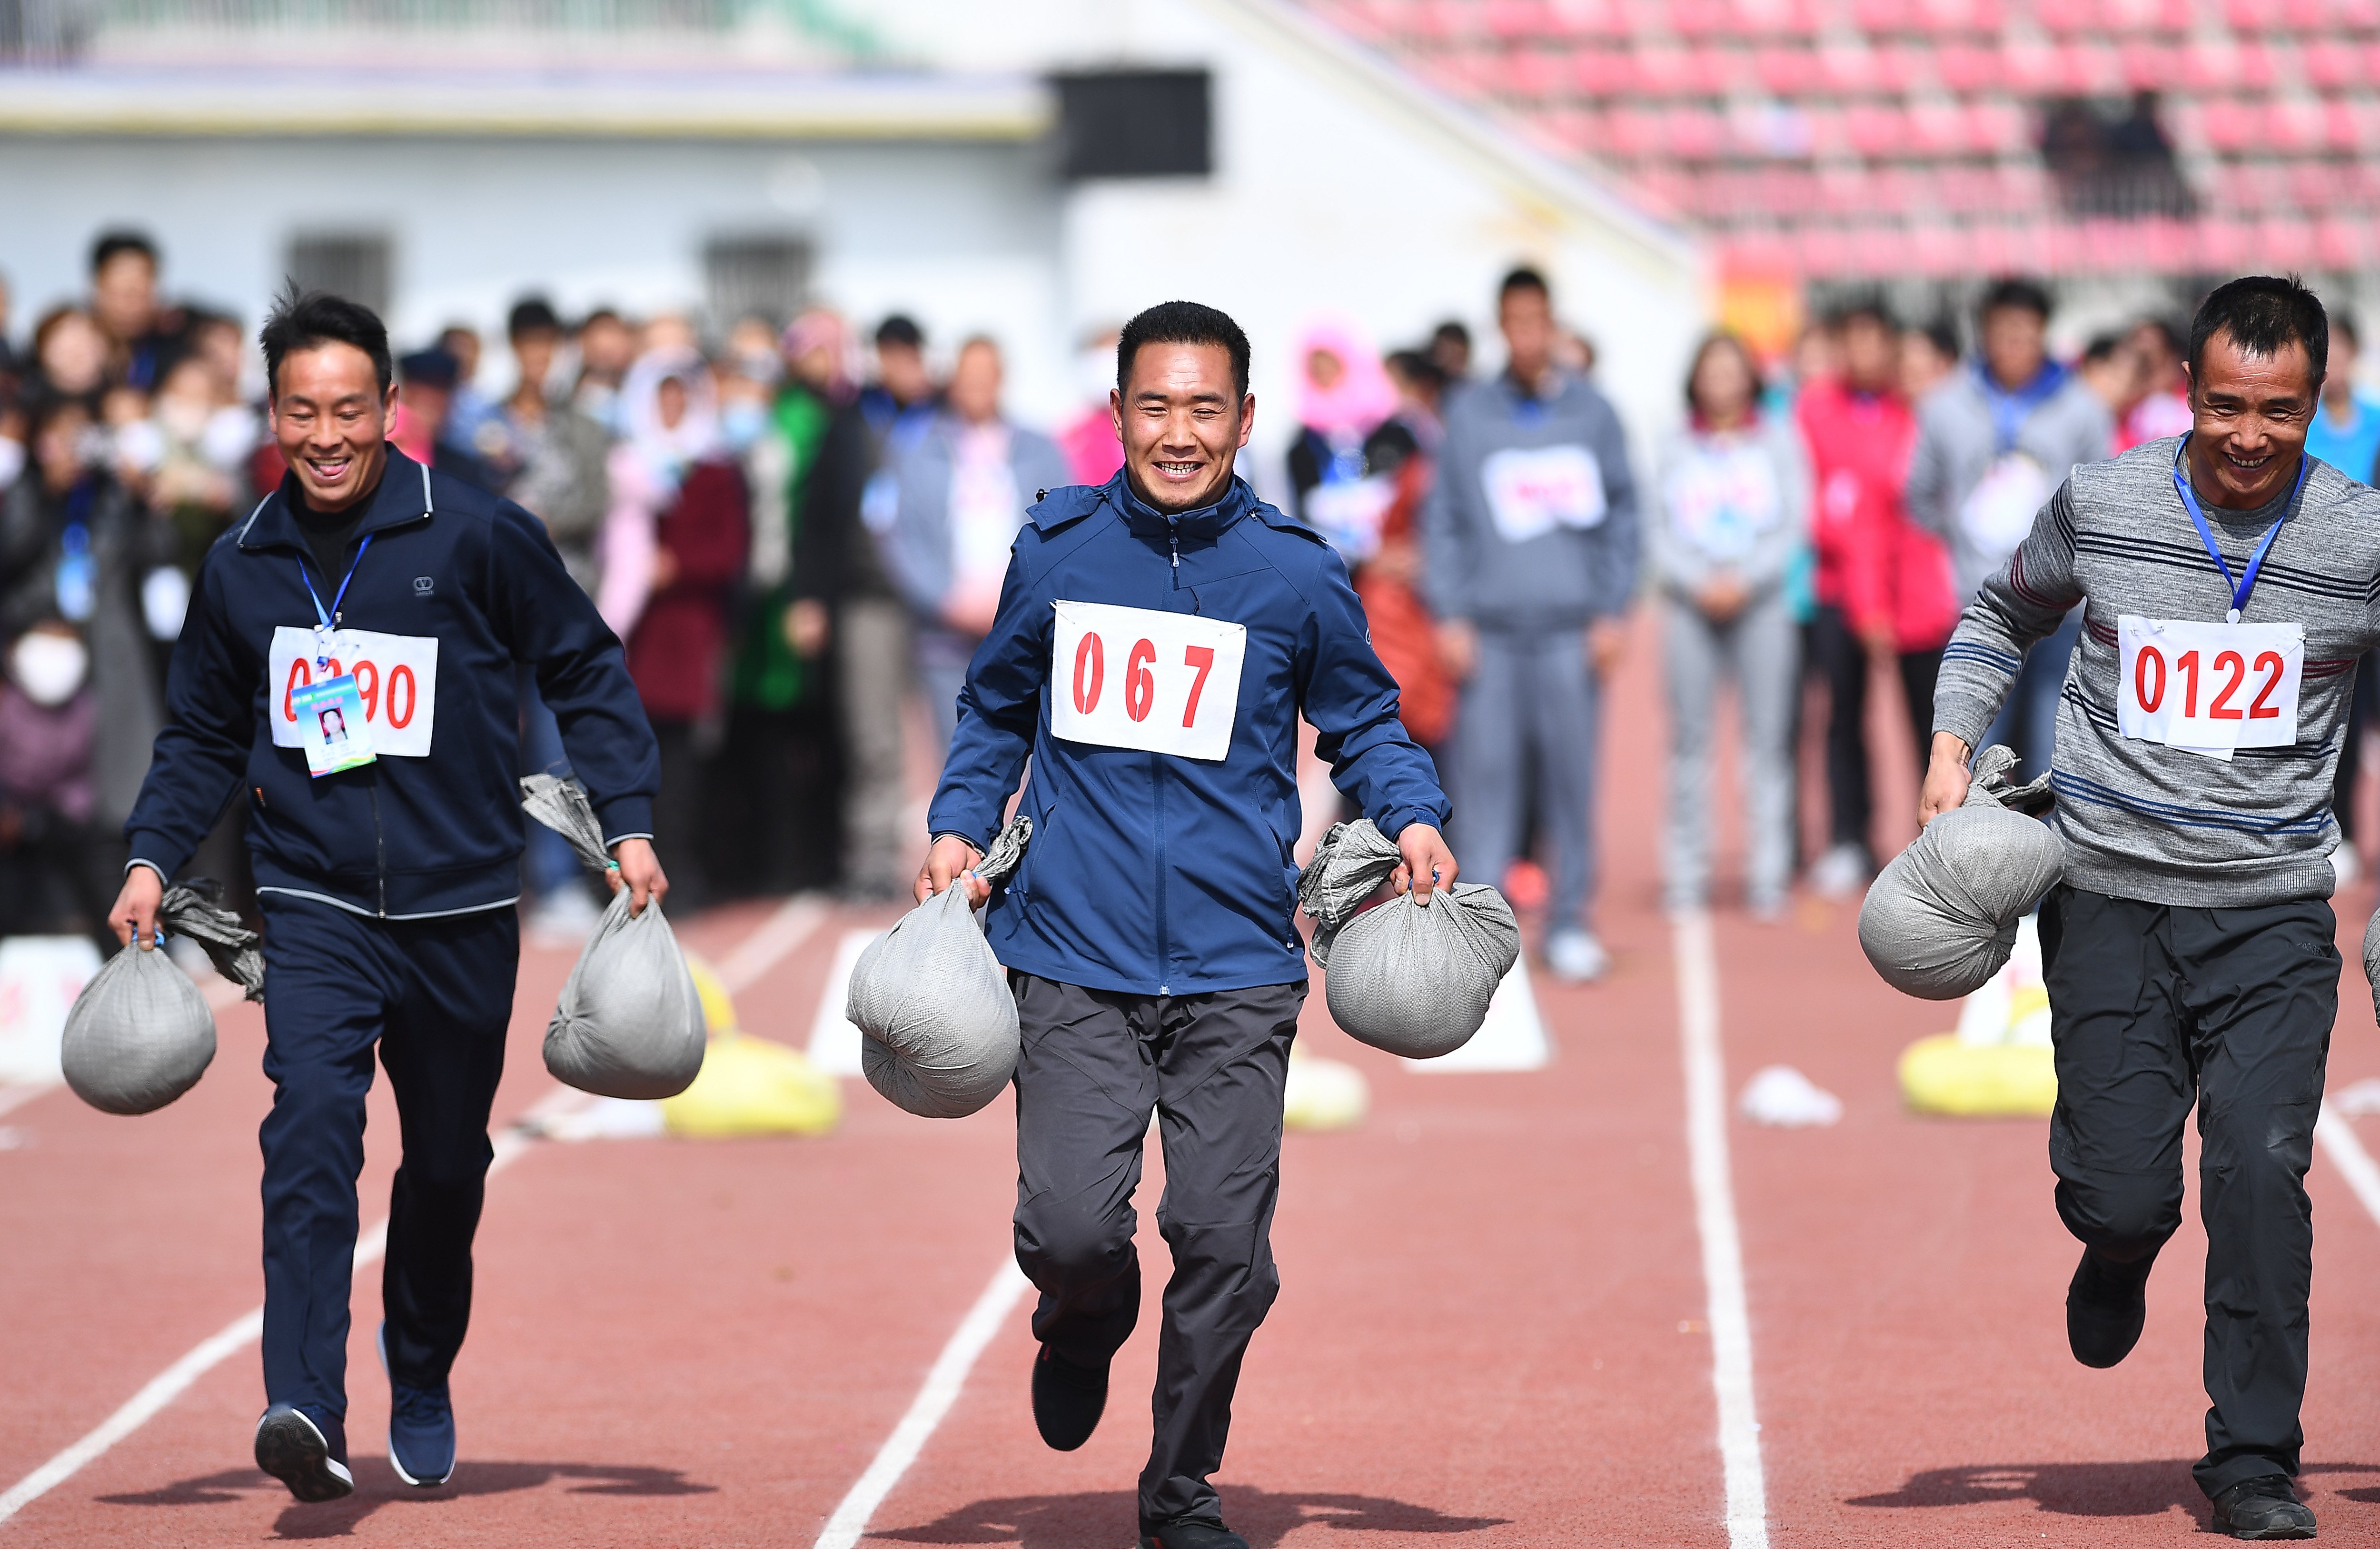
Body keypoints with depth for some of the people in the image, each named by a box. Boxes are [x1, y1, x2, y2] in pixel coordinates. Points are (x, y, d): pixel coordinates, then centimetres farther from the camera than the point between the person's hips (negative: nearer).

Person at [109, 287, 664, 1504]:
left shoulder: (479, 537, -5)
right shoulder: (242, 567, 5)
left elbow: (587, 674, 4)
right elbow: (203, 735, 18)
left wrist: (626, 824, -4)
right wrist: (152, 859, 5)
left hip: (462, 910, 0)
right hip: (314, 908, 1)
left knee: (448, 1164, 12)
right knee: (311, 1128, -21)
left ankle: (421, 1381, 39)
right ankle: (308, 1412, -29)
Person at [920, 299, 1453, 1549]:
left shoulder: (1296, 575, 2)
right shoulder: (1054, 551, 6)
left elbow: (1364, 725, 15)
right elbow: (996, 710, 21)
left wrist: (1413, 819, -3)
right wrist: (959, 825, 6)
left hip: (1237, 972, 0)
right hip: (1074, 957, 0)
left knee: (1222, 1241, -3)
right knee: (1068, 1228, -11)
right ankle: (1087, 1320, 27)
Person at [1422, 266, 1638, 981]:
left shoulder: (1591, 412, 6)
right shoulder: (1467, 414, 6)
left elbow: (1621, 514, 7)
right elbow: (1442, 519, 5)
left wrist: (1613, 612, 0)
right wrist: (1450, 616, -3)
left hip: (1570, 626, 0)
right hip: (1490, 626, 0)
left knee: (1571, 772, 2)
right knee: (1486, 771, -3)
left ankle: (1568, 922, 9)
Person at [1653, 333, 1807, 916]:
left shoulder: (1778, 442, 9)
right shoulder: (1677, 449, 10)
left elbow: (1793, 524, 4)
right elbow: (1660, 532, 6)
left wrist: (1744, 579, -8)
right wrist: (1700, 583, -8)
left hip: (1762, 601, -1)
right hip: (1689, 605, 1)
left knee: (1767, 737, -5)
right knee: (1689, 739, -3)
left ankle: (1768, 875, -3)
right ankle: (1686, 874, 0)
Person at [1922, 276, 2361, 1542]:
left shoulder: (2359, 538, -3)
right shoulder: (2099, 504, 0)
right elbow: (2002, 615, 19)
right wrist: (1953, 748, 7)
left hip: (2274, 911, -1)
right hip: (2110, 900, 1)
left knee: (2261, 1173, -13)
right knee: (2124, 1190, -4)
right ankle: (2118, 1249, 36)